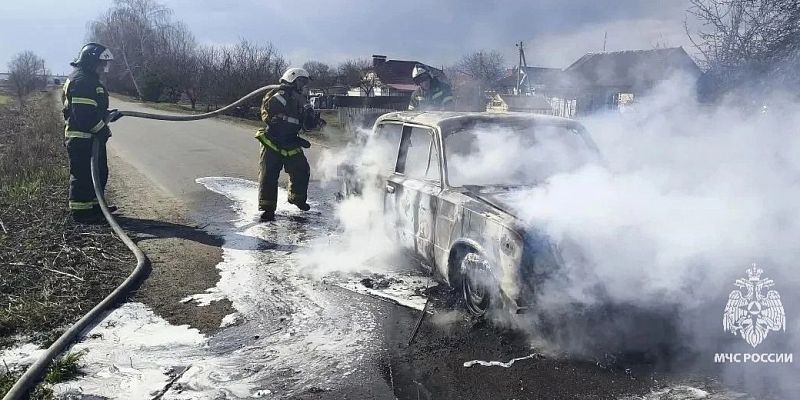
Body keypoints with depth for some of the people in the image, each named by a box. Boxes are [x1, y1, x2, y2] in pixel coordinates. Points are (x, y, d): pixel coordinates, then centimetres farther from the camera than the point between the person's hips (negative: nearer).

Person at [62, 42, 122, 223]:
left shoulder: (90, 79, 17)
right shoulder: (81, 81, -18)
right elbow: (84, 115, -25)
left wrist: (108, 114, 10)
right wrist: (102, 128, -16)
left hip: (93, 137, 11)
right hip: (82, 138, -11)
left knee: (99, 173, 18)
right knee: (83, 175, -4)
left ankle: (94, 206, 29)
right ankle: (80, 211, 4)